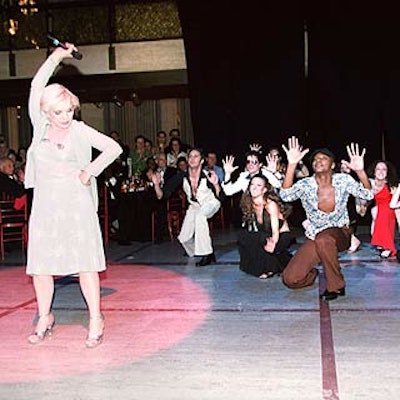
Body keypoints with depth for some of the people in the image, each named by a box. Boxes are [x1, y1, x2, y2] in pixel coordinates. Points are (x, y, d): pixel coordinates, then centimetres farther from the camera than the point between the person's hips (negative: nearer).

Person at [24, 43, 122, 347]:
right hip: (44, 205, 4)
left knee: (85, 263, -2)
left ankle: (96, 320, 6)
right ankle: (45, 318, 23)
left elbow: (114, 148, 1)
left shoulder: (80, 131, 0)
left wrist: (91, 170, -6)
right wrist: (55, 57, 3)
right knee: (40, 265, 7)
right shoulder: (40, 125, 7)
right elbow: (36, 86, 4)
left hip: (76, 204, -3)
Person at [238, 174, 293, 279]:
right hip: (266, 237, 6)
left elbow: (275, 231, -34)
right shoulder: (250, 204, -6)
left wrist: (272, 243, -54)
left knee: (259, 240, -32)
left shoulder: (270, 204, -24)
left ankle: (270, 268, -10)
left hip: (282, 236, -6)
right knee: (242, 235, -15)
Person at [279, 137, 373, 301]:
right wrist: (292, 165, -43)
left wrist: (360, 171, -37)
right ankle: (312, 273, 23)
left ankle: (336, 286, -16)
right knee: (291, 279, -14)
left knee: (323, 240, -40)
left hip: (340, 233, -1)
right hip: (314, 237, 1)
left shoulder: (343, 180, -9)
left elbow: (368, 195, -19)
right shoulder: (305, 184, -12)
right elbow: (285, 195, -31)